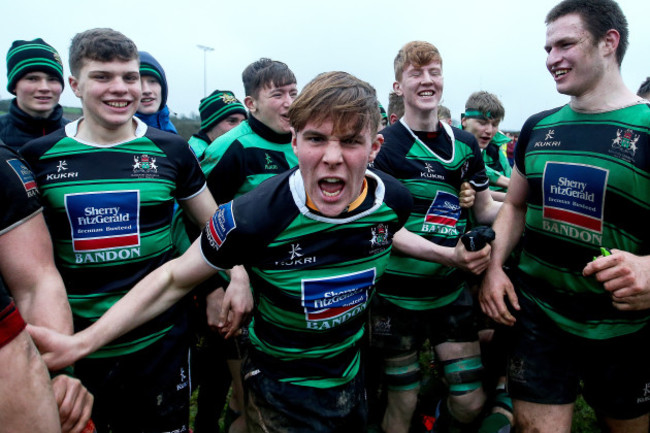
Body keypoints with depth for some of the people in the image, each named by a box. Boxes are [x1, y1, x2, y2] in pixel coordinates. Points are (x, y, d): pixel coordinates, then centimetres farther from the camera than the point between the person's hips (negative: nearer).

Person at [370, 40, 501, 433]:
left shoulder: (465, 144, 6)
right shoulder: (382, 145, -10)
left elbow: (486, 209, 13)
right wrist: (447, 254, -22)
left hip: (452, 291, 4)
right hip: (397, 295, -4)